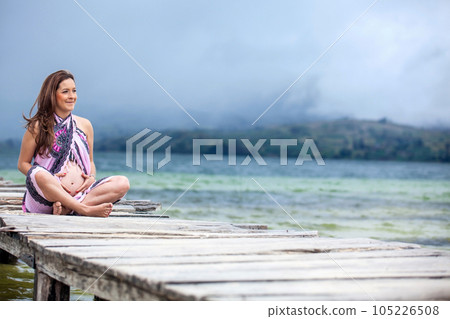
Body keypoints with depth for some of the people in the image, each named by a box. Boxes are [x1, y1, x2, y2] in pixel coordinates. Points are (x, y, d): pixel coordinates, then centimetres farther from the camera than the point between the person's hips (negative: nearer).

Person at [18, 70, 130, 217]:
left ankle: (67, 209, -31)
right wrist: (48, 178, -13)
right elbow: (22, 164, 6)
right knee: (38, 173, -36)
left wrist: (92, 177, 1)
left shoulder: (84, 125, 18)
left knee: (123, 183, -19)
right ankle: (85, 209, -33)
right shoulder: (38, 127, 5)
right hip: (49, 195, -4)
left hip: (81, 193, 4)